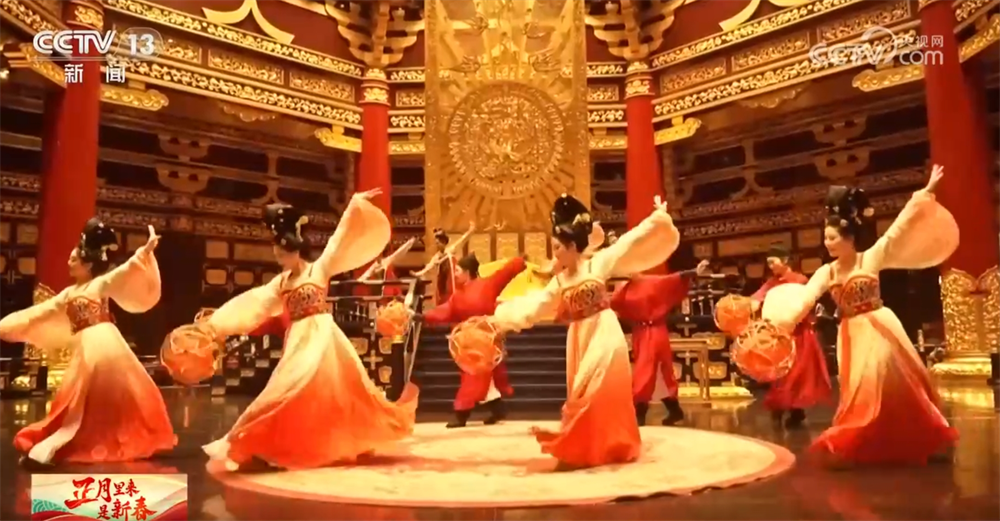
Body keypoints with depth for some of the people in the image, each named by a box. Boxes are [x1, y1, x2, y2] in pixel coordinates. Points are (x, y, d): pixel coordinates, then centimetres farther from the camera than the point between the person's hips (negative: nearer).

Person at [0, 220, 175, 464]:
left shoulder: (101, 283, 1)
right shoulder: (68, 294, 17)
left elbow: (125, 271, -12)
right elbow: (38, 314, 22)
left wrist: (145, 251, -25)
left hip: (106, 343, -5)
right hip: (86, 349, 5)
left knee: (118, 392, 1)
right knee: (84, 400, 13)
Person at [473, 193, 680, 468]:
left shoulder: (598, 263, -5)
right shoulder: (558, 281, 8)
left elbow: (630, 242, -8)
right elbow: (532, 306, 11)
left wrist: (657, 218, -15)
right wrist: (497, 316, 7)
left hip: (604, 335, -5)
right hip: (579, 340, 5)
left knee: (603, 392, -4)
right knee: (583, 395, 7)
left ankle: (608, 448, 6)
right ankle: (586, 450, 17)